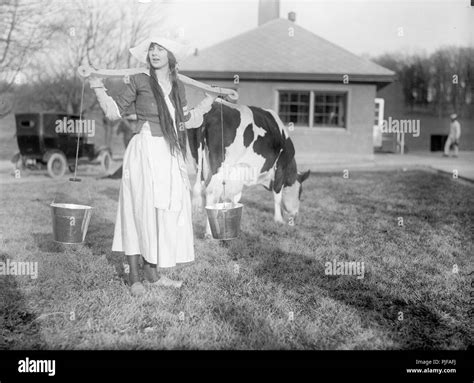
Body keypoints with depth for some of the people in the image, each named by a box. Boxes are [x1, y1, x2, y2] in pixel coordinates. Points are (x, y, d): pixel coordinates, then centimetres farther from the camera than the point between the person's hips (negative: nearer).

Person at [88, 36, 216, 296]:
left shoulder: (178, 87, 11)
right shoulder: (139, 82, -2)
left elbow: (186, 122, 18)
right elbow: (114, 112, 1)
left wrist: (210, 99, 23)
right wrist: (97, 85, -9)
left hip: (170, 156, 5)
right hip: (144, 153, -5)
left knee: (166, 212, 7)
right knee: (140, 211, -3)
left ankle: (152, 271, 18)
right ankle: (134, 277, 5)